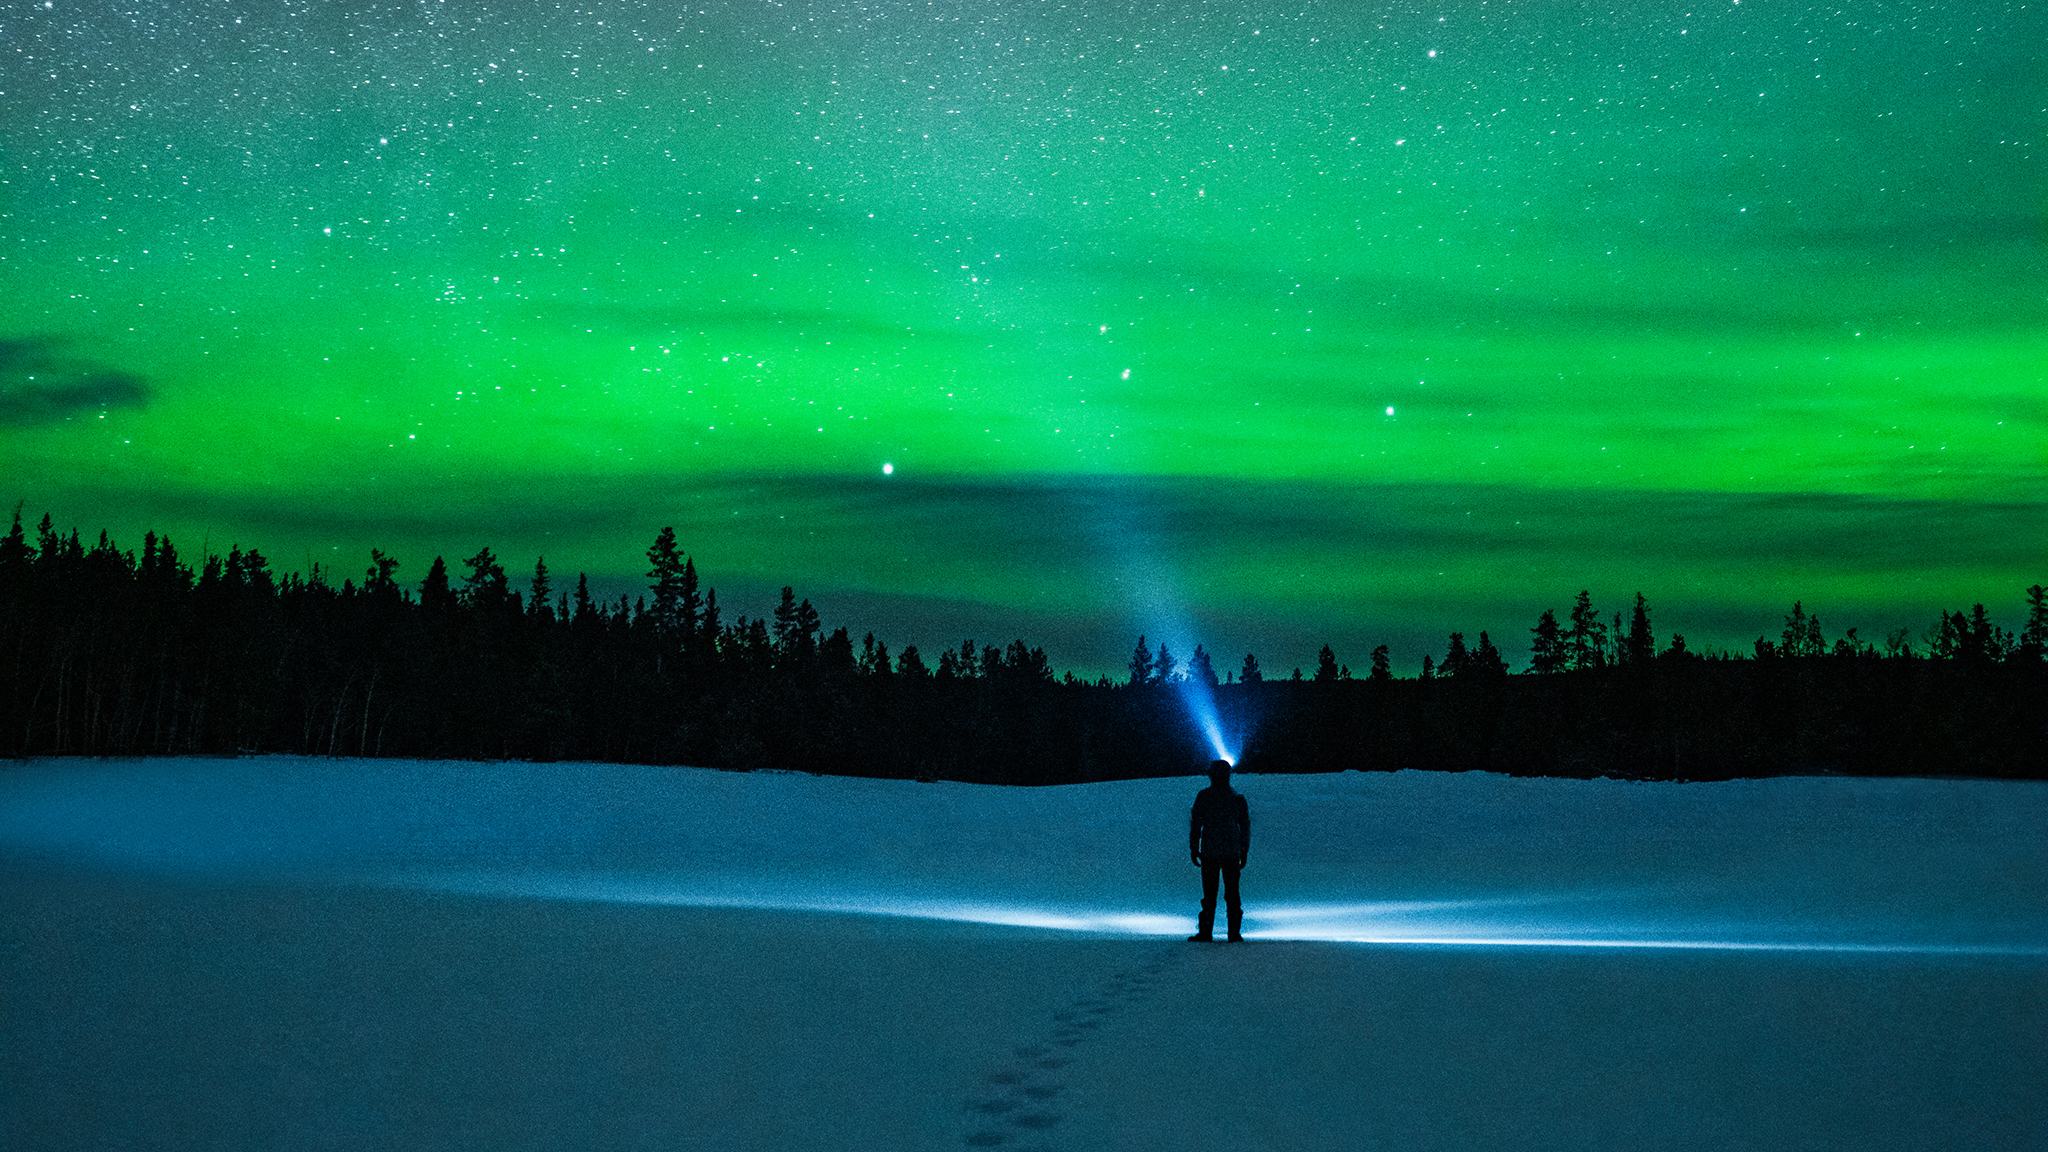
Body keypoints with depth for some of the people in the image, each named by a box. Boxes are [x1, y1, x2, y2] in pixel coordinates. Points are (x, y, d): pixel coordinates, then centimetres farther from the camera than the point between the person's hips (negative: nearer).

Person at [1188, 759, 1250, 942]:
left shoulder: (1203, 796, -1)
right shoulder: (1238, 798, 6)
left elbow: (1195, 823, -2)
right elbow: (1245, 826, 8)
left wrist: (1193, 849, 4)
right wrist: (1244, 852, 13)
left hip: (1210, 852, -2)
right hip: (1232, 852, 2)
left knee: (1209, 894, 1)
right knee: (1232, 894, 6)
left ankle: (1206, 932, -2)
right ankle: (1234, 932, 3)